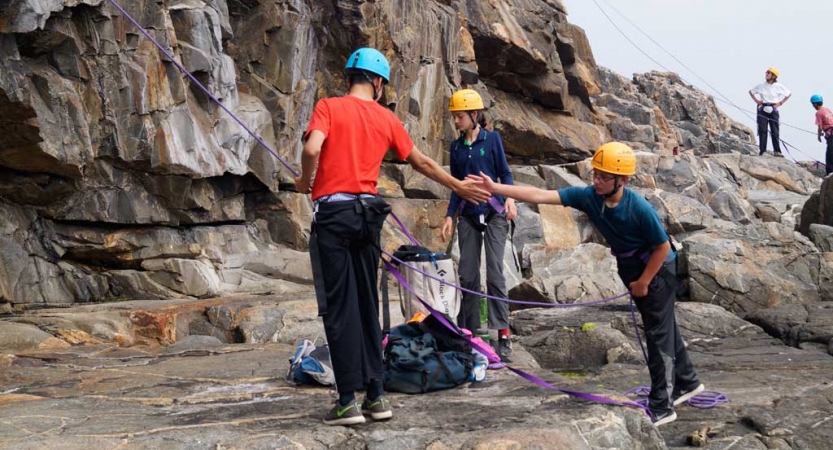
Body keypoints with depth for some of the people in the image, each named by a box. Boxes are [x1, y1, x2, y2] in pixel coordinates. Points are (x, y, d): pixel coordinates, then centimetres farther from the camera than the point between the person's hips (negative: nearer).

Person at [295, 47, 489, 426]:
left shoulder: (328, 107, -1)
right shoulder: (386, 118, 10)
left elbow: (312, 149, -18)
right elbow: (422, 163, 19)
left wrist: (305, 182, 2)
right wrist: (459, 187, 33)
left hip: (333, 213, -4)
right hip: (368, 214, 4)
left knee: (339, 308, -2)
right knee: (366, 306, 12)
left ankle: (348, 401, -4)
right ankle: (376, 395, 14)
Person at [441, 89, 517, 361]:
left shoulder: (492, 139, -1)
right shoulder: (456, 148, 10)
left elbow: (505, 173, -2)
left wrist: (510, 199, -19)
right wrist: (450, 216, 7)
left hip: (493, 213, -4)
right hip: (468, 216, 4)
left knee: (495, 273, -13)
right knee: (467, 275, 1)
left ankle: (503, 336, -13)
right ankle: (469, 331, 9)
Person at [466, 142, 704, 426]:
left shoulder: (639, 208, -31)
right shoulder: (588, 197, -18)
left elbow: (663, 246, -19)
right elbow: (541, 196, -24)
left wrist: (643, 282, -13)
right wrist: (496, 188, -33)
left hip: (657, 269, -7)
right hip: (629, 266, 7)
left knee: (659, 334, -3)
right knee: (664, 328, 20)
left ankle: (661, 407, 3)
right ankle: (687, 383, 38)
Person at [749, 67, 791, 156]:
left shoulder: (779, 86, -2)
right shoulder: (761, 86, 1)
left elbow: (789, 94, 10)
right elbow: (751, 92, 17)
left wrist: (780, 103, 2)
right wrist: (756, 100, 5)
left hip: (773, 110, -1)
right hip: (762, 109, 1)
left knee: (775, 131, -1)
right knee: (762, 130, -2)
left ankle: (777, 151, 3)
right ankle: (762, 150, 2)